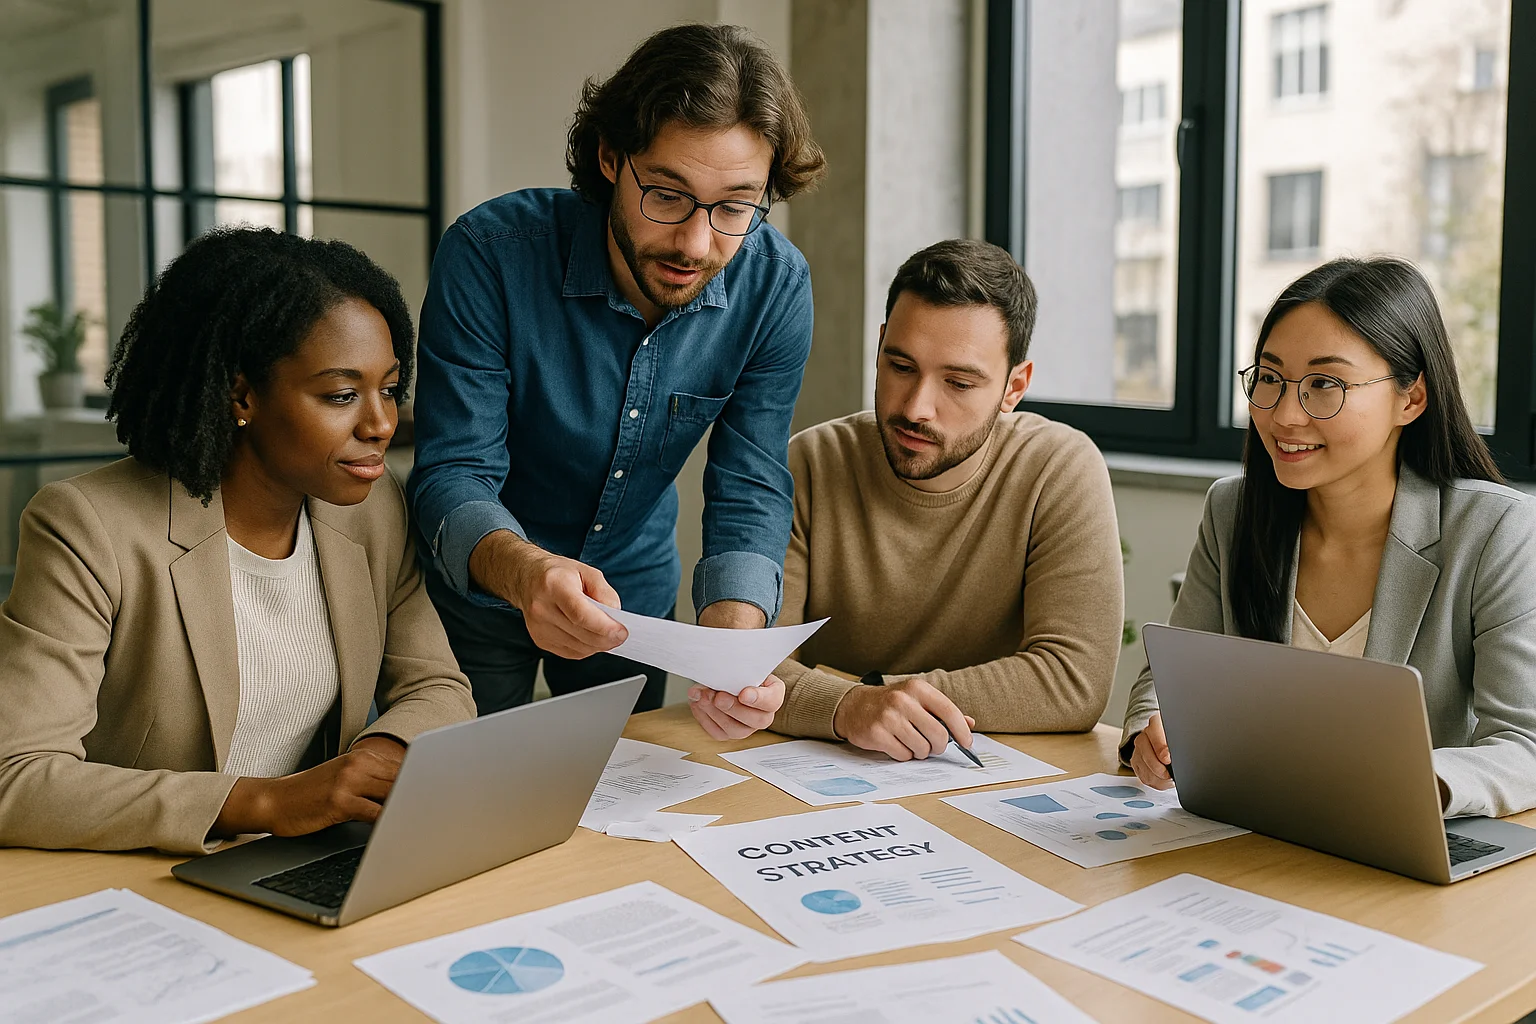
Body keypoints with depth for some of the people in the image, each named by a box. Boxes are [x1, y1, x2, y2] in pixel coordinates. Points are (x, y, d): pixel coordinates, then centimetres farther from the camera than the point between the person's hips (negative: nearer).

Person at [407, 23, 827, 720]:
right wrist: (524, 570, -51)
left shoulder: (776, 285, -20)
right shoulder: (491, 252, -29)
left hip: (636, 587, 3)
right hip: (479, 591, -2)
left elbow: (748, 491, -18)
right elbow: (453, 474, -28)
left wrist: (734, 637, -38)